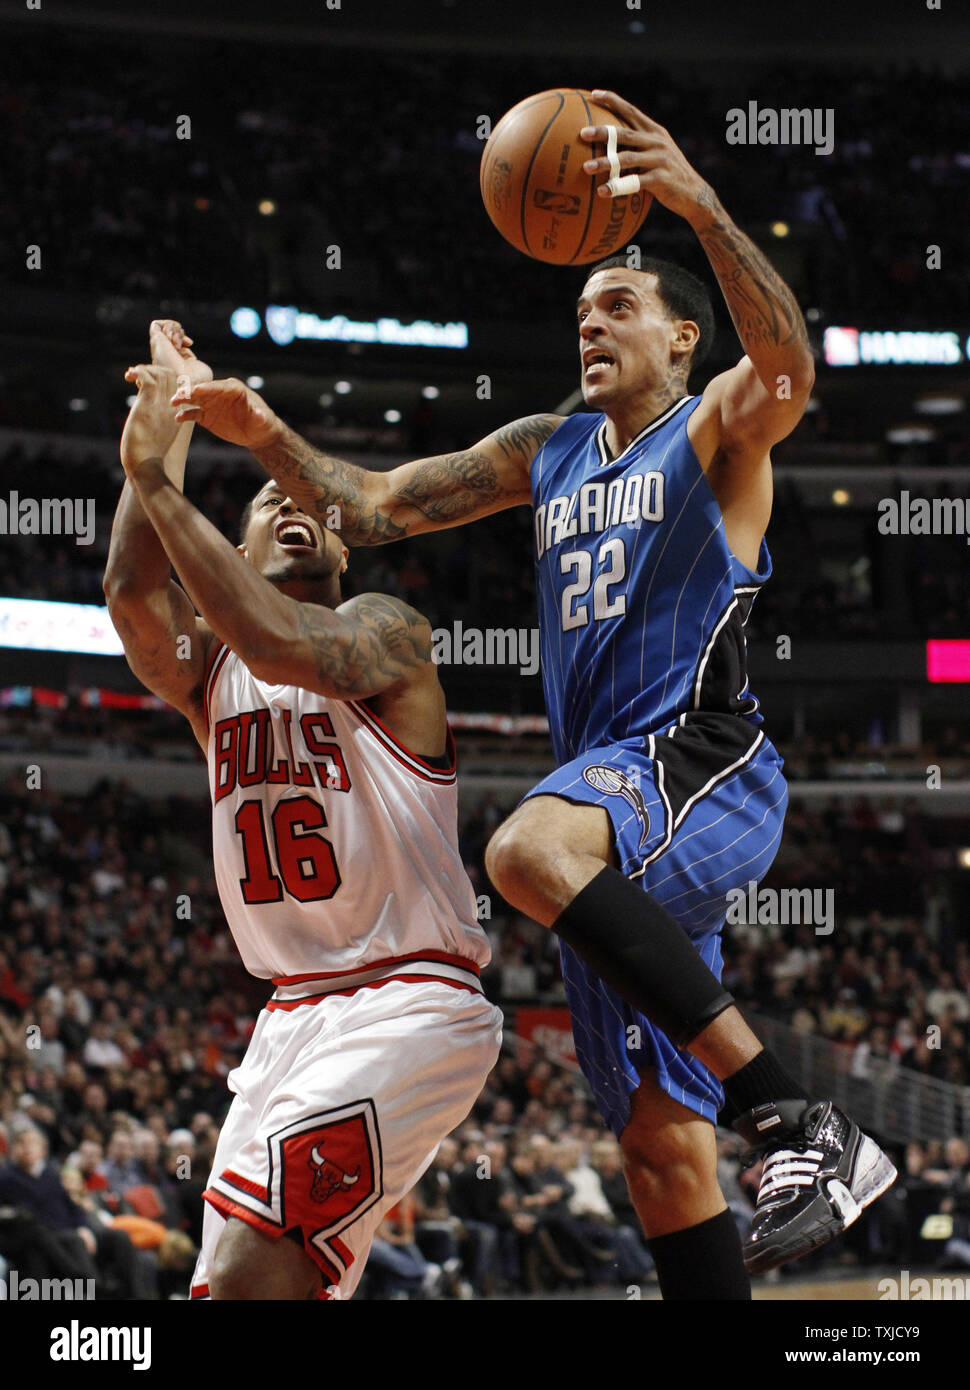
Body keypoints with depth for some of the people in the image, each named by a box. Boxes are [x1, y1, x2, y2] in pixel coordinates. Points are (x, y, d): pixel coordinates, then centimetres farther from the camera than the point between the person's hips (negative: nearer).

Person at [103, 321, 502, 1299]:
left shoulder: (382, 631, -3)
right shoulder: (205, 670, 13)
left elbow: (286, 645, -27)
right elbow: (134, 595, -10)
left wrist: (157, 481, -28)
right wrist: (164, 420, -12)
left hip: (407, 1003, -7)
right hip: (292, 1015, 7)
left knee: (253, 1266, -24)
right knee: (226, 1287, 6)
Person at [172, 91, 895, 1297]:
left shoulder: (718, 427, 2)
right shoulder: (543, 453, 21)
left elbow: (788, 366, -22)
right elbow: (370, 508, 21)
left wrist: (702, 210, -35)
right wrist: (264, 437, 3)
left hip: (703, 766, -7)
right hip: (615, 811, 7)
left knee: (529, 849, -38)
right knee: (660, 1144, 1)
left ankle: (800, 1121, -37)